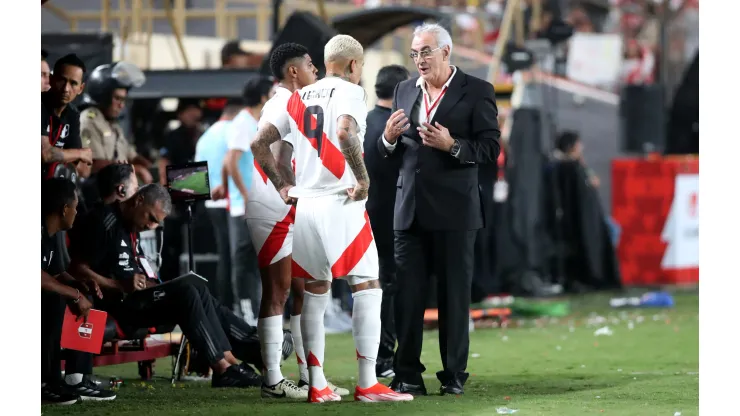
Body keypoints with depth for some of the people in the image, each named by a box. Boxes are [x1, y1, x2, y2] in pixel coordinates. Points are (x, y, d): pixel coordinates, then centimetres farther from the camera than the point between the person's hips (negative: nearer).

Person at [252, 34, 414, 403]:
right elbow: (344, 132, -25)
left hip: (305, 204, 6)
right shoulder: (350, 91, -5)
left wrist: (281, 186, 16)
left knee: (315, 291, 12)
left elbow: (259, 144, 11)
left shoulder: (299, 98, 14)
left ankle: (316, 386, 12)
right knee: (367, 288, 0)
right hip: (341, 204, -6)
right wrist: (363, 179, -16)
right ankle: (367, 384, -3)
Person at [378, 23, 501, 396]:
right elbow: (389, 154, 17)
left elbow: (491, 148, -6)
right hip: (410, 210, 4)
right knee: (407, 295, 2)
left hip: (453, 210, -4)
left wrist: (452, 145, -21)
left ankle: (454, 375, 9)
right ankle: (407, 375, 5)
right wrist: (389, 138, -6)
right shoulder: (405, 91, 14)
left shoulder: (476, 92, -1)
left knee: (454, 295, 2)